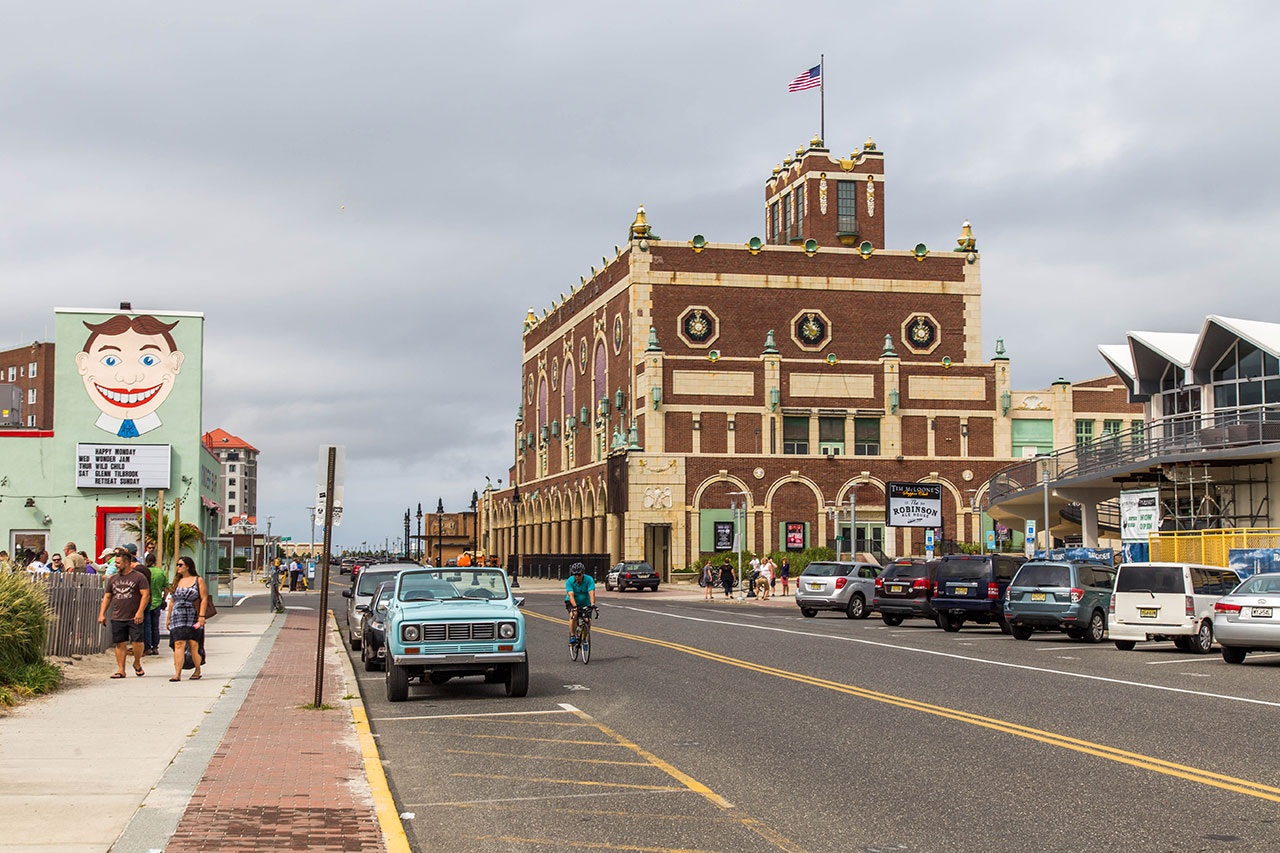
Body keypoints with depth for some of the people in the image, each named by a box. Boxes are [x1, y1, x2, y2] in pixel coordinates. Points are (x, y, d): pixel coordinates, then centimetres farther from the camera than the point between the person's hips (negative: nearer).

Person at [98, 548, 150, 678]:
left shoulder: (139, 577, -1)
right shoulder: (113, 579, 14)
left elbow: (146, 594, -7)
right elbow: (107, 597, 18)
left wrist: (140, 612, -17)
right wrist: (102, 614, 10)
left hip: (134, 618, -4)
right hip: (117, 618, 4)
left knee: (137, 642, -8)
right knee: (120, 644, 3)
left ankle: (137, 663, 17)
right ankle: (121, 670, 7)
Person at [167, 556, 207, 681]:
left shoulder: (198, 580, 3)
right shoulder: (177, 581, 16)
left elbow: (204, 599, -3)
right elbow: (173, 601, 20)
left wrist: (202, 616, -12)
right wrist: (169, 618, 16)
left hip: (194, 618, -3)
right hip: (178, 618, 3)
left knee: (194, 644, -1)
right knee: (179, 644, -9)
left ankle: (197, 671, 16)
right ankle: (177, 673, -14)